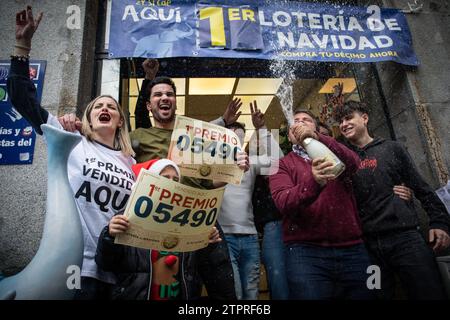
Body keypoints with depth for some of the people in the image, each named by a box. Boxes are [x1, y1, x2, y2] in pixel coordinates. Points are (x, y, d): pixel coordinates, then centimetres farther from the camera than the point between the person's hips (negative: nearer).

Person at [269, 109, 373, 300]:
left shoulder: (334, 154, 16)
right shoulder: (282, 165, 8)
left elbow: (353, 164, -9)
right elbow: (283, 203, -11)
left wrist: (318, 138, -23)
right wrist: (313, 183, -30)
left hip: (352, 249, 3)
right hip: (306, 252, -2)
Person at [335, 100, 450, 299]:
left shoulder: (392, 148, 11)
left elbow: (422, 189, 9)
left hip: (405, 236, 0)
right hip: (367, 243, 1)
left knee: (430, 293, 0)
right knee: (377, 295, 5)